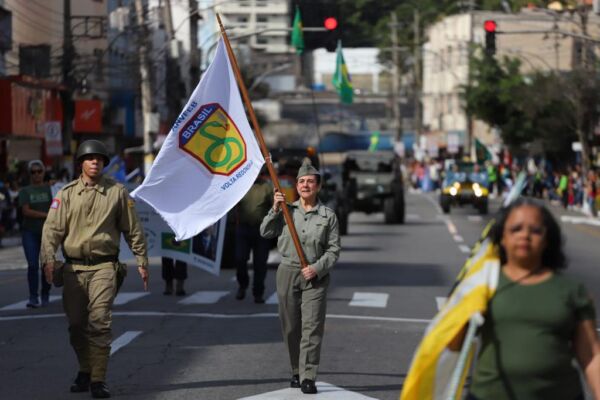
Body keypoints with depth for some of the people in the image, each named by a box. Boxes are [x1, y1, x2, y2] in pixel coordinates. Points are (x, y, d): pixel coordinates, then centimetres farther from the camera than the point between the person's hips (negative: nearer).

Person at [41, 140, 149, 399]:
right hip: (73, 268, 2)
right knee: (76, 324, 7)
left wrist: (142, 262, 10)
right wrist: (48, 258, -17)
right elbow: (52, 228, -2)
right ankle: (85, 371, 27)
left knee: (99, 321, -14)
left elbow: (133, 230, 11)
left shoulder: (117, 192, 5)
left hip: (103, 267, -2)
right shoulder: (67, 194, 6)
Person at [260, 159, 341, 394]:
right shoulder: (287, 210, 6)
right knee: (290, 327, 8)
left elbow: (334, 249, 1)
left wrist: (317, 268, -12)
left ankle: (308, 377, -11)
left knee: (312, 327, -10)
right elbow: (266, 233, 3)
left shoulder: (328, 216, 0)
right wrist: (275, 209, -7)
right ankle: (296, 372, 21)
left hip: (315, 276, -2)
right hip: (287, 272, 2)